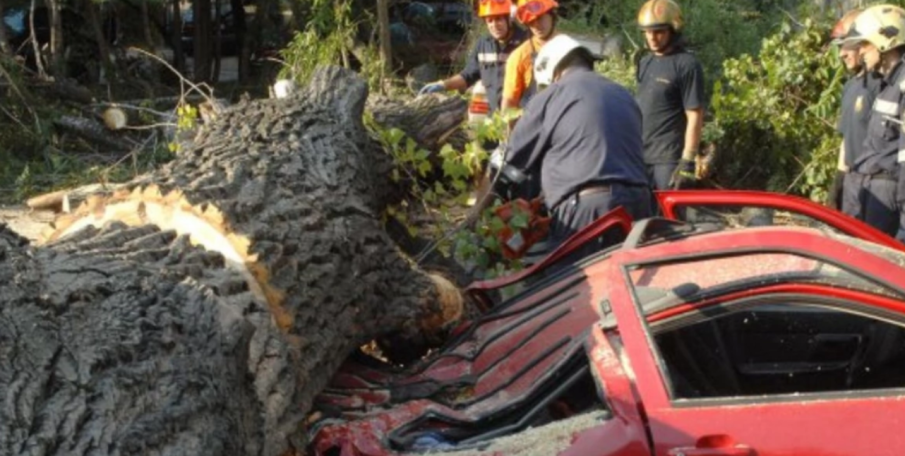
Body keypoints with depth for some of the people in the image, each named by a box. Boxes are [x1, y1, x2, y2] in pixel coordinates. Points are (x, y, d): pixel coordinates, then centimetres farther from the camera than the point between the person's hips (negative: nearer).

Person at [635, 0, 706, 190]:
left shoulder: (686, 65, -10)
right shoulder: (645, 62, 13)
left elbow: (695, 116, -13)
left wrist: (687, 161, -18)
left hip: (669, 158, -7)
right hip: (641, 156, 7)